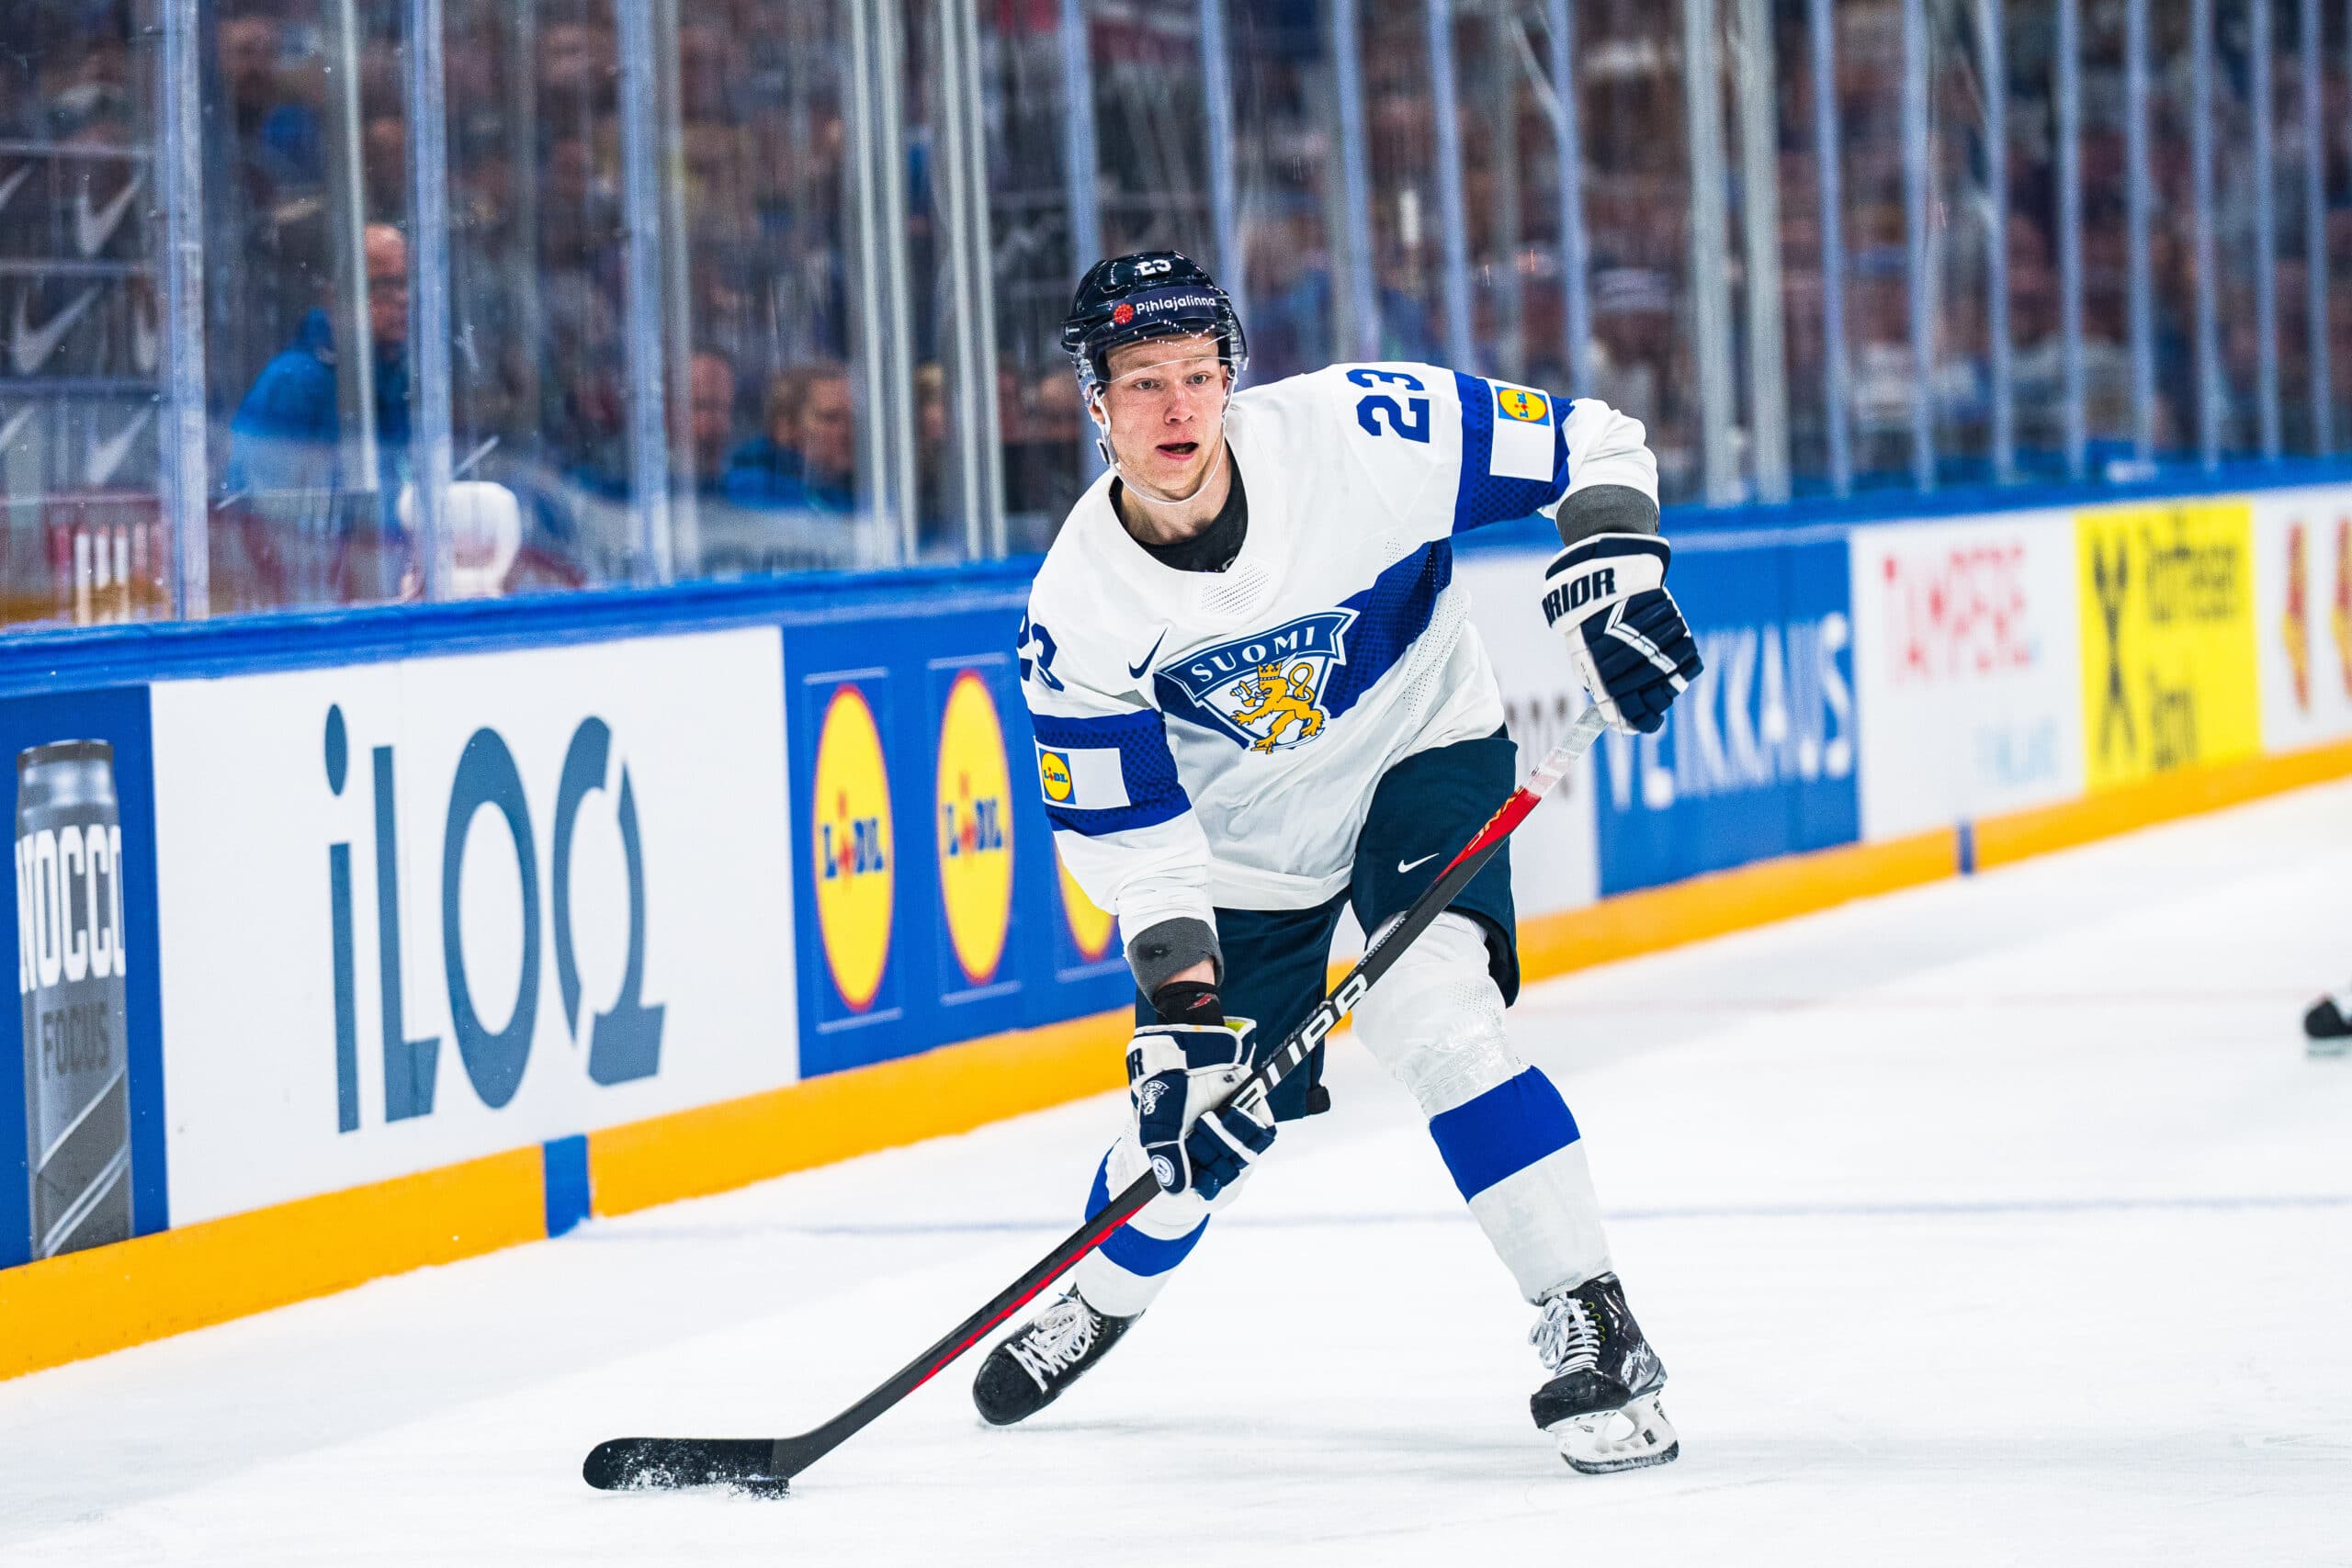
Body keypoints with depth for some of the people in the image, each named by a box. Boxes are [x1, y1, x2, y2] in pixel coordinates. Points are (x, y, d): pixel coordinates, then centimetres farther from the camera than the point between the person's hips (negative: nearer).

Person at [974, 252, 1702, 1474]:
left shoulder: (1355, 433, -28)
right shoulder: (1077, 606, -22)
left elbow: (1584, 441, -17)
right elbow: (1125, 826, -15)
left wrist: (1610, 566, -33)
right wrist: (1179, 994, -25)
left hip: (1422, 747, -2)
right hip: (1241, 832, 2)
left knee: (1431, 1017, -26)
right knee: (1202, 1112, 8)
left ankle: (1593, 1333, -21)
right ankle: (1100, 1295, 43)